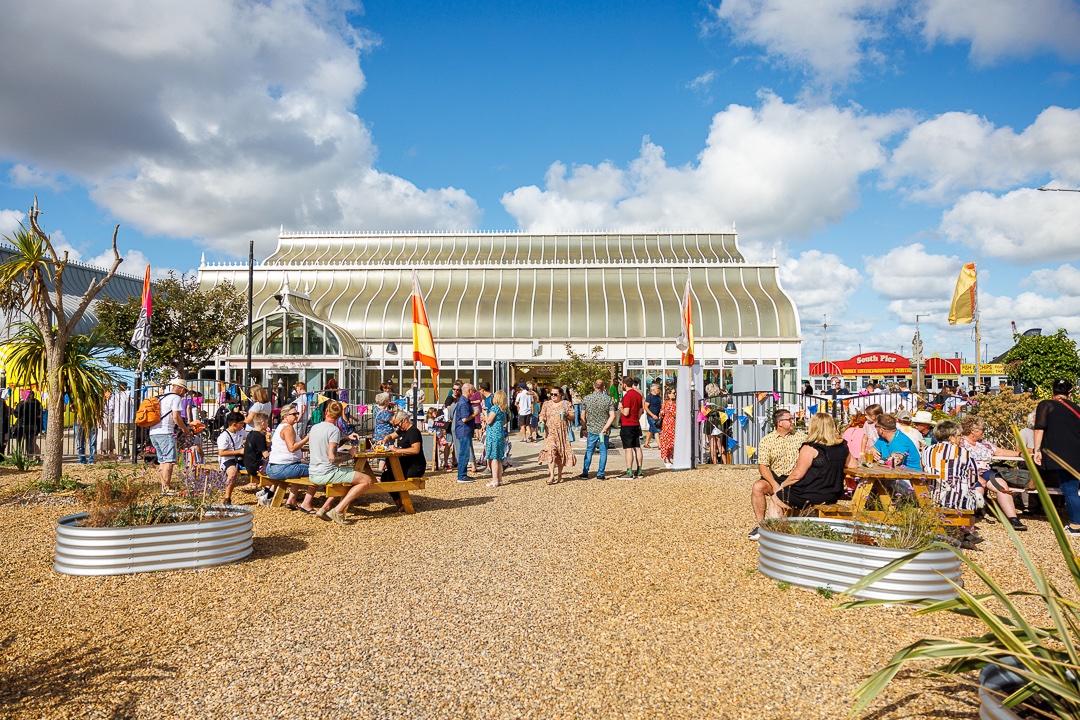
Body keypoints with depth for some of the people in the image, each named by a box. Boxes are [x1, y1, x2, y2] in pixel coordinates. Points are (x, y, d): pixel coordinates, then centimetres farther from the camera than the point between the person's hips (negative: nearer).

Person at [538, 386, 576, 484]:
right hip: (550, 432, 0)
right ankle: (552, 476, -18)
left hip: (562, 432, 0)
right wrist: (542, 421, -9)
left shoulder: (566, 404, 6)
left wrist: (566, 414, -15)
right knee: (551, 451, -16)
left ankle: (559, 475, 19)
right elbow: (542, 415, 12)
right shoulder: (547, 404, 11)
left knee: (561, 453, 5)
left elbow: (572, 417, 4)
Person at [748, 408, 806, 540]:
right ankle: (760, 524, -19)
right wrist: (774, 485, -21)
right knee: (757, 487, -28)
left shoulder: (801, 436, 8)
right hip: (775, 477, 0)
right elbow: (763, 466, -5)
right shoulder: (766, 441, 2)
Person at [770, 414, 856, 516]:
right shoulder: (842, 447, 1)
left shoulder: (810, 449, -18)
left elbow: (797, 475, -18)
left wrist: (782, 485, -3)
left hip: (810, 496, -8)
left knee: (776, 498, 12)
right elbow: (853, 464, 14)